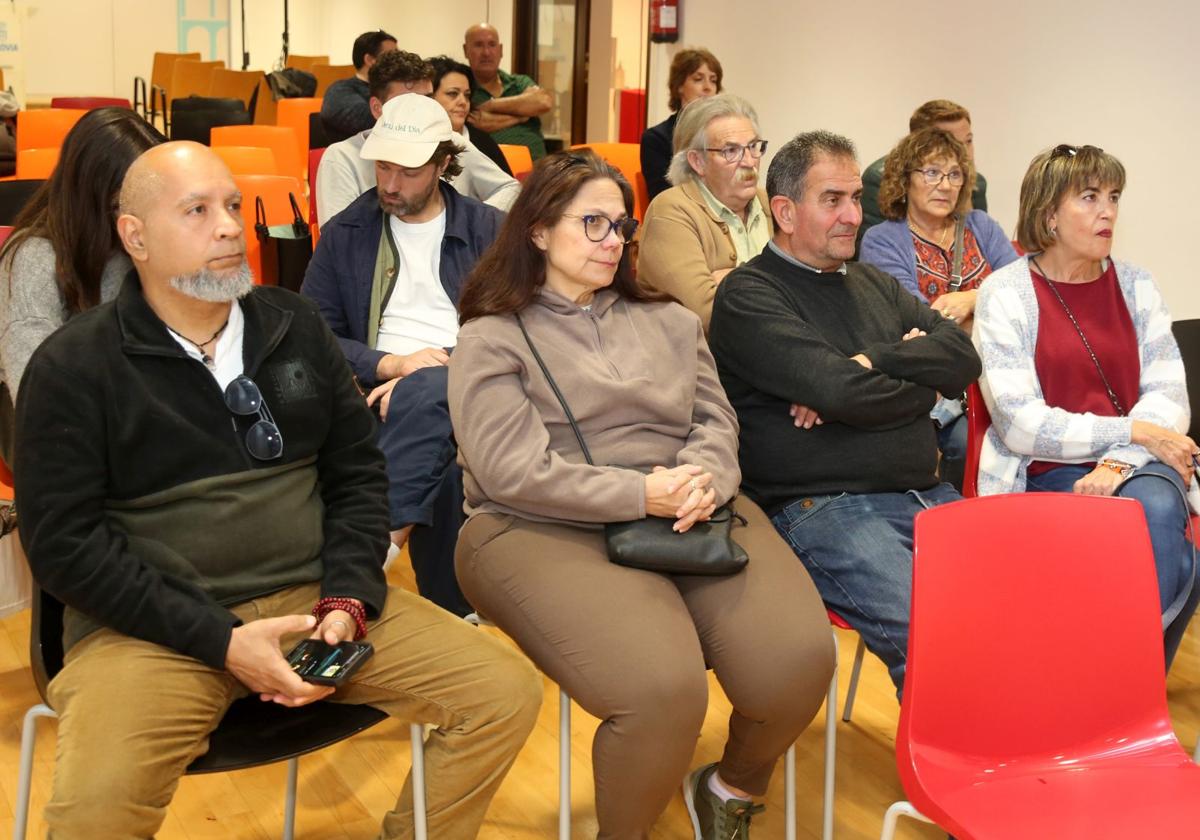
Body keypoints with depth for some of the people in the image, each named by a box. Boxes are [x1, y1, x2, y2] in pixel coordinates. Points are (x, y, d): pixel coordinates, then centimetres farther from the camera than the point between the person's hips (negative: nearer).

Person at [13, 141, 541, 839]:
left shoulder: (295, 326, 9)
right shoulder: (75, 366, -3)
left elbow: (358, 472, 11)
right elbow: (65, 540, -8)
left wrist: (347, 602, -5)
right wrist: (221, 642, -15)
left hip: (314, 594, 4)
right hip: (159, 626, -4)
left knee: (507, 693, -8)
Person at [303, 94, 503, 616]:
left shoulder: (488, 231, 12)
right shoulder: (346, 233, 16)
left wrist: (419, 380, -16)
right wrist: (391, 364, -10)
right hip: (380, 386, 2)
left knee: (427, 396, -40)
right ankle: (453, 613, -30)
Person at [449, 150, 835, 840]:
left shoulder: (669, 321, 22)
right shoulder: (491, 339, 5)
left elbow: (716, 420, 16)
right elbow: (513, 471, -7)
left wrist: (705, 478, -9)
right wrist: (640, 494, -14)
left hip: (694, 516, 5)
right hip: (550, 532, -5)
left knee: (800, 659, -21)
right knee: (662, 687, -32)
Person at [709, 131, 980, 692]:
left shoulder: (874, 284, 23)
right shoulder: (748, 296, 0)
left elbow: (962, 356, 10)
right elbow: (838, 390, -14)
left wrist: (873, 362, -6)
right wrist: (921, 386, 4)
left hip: (926, 495, 7)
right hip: (820, 509, -7)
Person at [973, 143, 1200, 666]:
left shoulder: (1135, 284, 9)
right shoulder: (1005, 293, -4)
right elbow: (1020, 423, -12)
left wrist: (1119, 463, -17)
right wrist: (1134, 431, -16)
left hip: (1137, 465, 3)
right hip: (1046, 473, -3)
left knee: (1155, 507, -31)